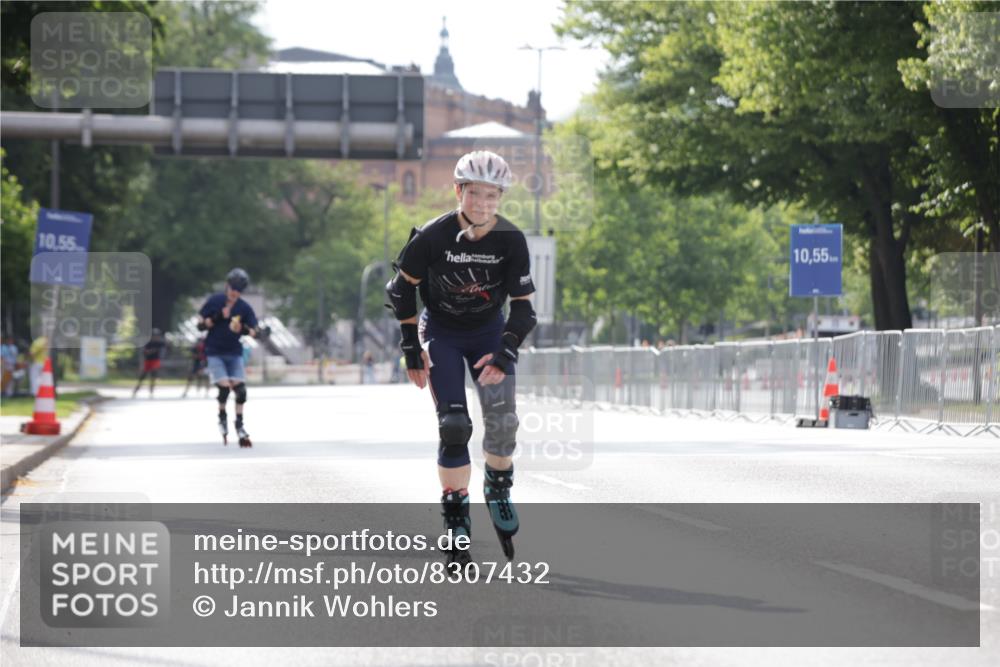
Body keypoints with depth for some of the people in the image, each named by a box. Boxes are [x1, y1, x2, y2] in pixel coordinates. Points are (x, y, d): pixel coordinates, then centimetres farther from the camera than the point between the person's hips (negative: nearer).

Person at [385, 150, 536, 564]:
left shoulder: (511, 241, -19)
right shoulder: (433, 236, -23)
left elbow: (523, 307, -14)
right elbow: (401, 290, -9)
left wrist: (504, 355, -27)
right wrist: (412, 351, -9)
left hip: (489, 331, 2)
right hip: (441, 331, -2)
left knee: (502, 417, -16)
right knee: (454, 425, -14)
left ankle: (498, 487, 13)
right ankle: (455, 518, -4)